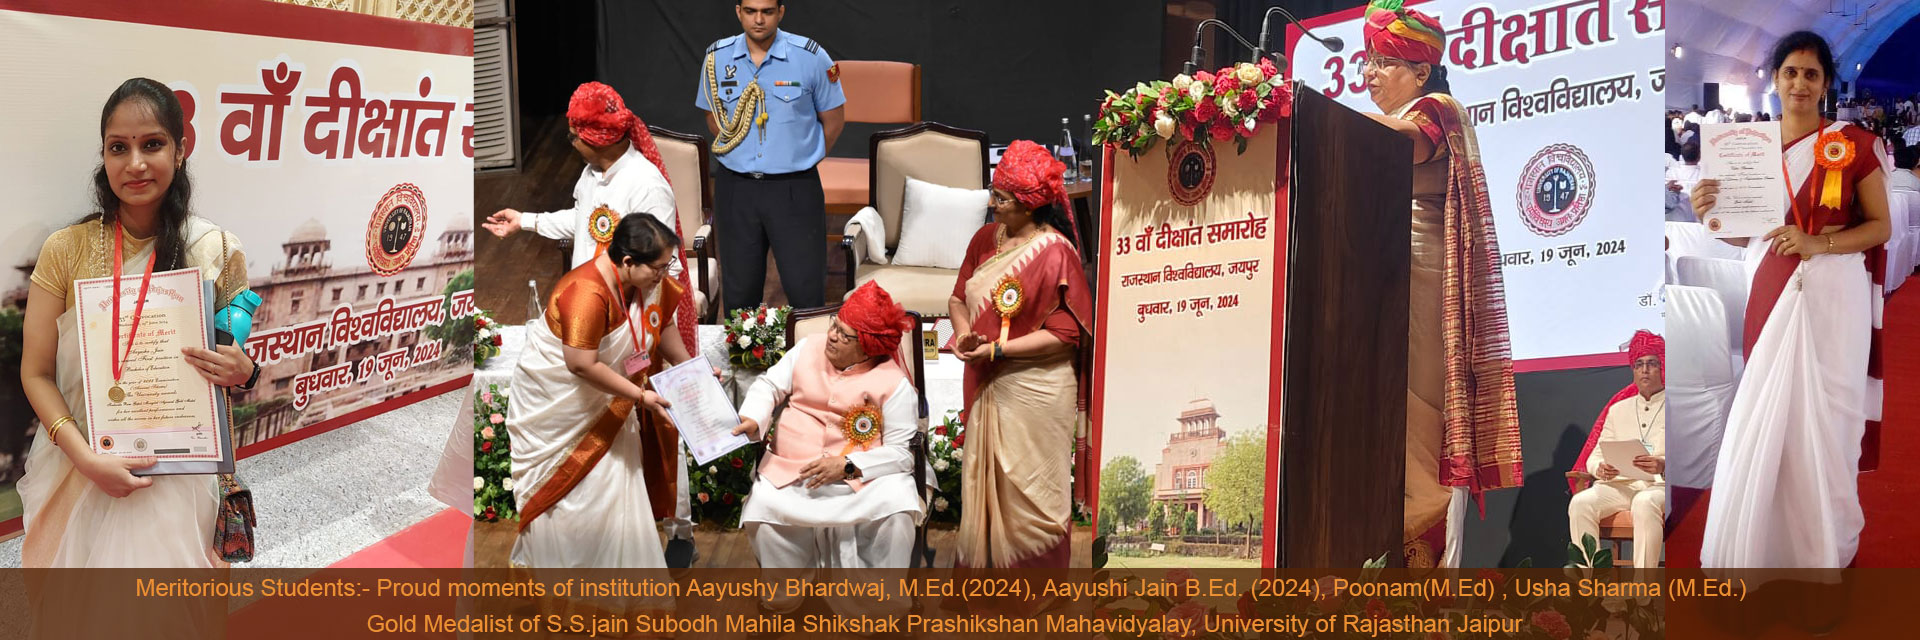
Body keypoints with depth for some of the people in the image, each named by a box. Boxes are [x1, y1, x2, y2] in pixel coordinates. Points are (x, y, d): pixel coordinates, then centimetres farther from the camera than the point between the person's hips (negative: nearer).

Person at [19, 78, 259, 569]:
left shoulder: (218, 251, -5)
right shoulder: (66, 250, -6)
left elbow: (233, 361, 7)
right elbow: (36, 373, -3)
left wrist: (243, 374, -17)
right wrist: (85, 459, -16)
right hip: (77, 461, 0)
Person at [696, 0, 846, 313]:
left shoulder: (811, 57, -7)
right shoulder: (717, 58, 2)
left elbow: (833, 118, 3)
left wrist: (798, 159, 6)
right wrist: (742, 158, 11)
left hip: (794, 189, -3)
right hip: (735, 188, 3)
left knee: (806, 290, -3)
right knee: (739, 290, 11)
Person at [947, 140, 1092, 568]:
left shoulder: (1054, 254, -17)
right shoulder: (986, 239, 4)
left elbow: (1064, 334, -19)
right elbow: (959, 297, 13)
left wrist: (996, 349, -21)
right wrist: (963, 331, -9)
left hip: (1036, 390, -7)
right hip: (986, 385, 7)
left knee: (1030, 488, 5)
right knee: (985, 478, 16)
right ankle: (985, 562, 31)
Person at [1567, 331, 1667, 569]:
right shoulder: (1618, 409, 25)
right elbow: (1594, 458, 19)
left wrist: (1663, 466, -21)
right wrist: (1601, 469, -7)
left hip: (1659, 485, -3)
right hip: (1618, 484, 4)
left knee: (1644, 504, -39)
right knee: (1581, 502, -28)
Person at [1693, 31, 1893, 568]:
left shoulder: (1853, 145, 2)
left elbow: (1880, 226, 2)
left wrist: (1819, 243, -14)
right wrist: (1710, 214, -10)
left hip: (1832, 295, -2)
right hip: (1769, 292, 2)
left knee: (1824, 413, -1)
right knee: (1760, 417, 0)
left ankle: (1824, 539, 14)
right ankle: (1757, 541, 12)